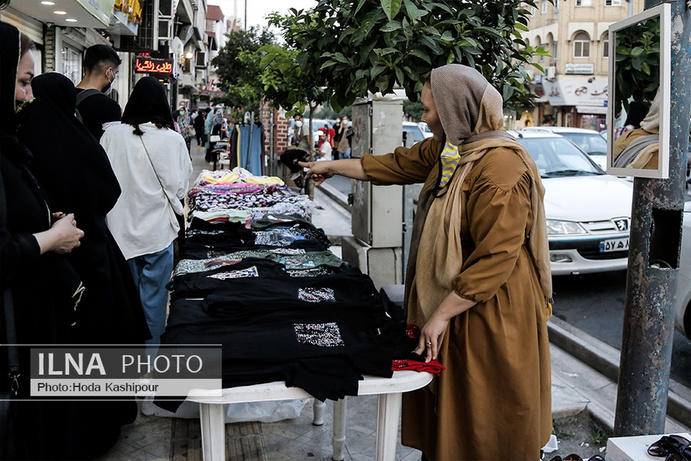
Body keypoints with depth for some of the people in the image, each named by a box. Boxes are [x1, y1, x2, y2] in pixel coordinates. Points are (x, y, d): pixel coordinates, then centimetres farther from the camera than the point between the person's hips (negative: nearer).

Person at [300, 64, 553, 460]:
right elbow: (395, 165, 21)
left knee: (487, 426, 5)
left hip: (491, 319, -9)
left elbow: (496, 258, -26)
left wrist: (441, 315, -22)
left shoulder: (501, 167, -24)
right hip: (447, 303, 9)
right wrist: (332, 167, 30)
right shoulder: (446, 150, 6)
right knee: (449, 417, 18)